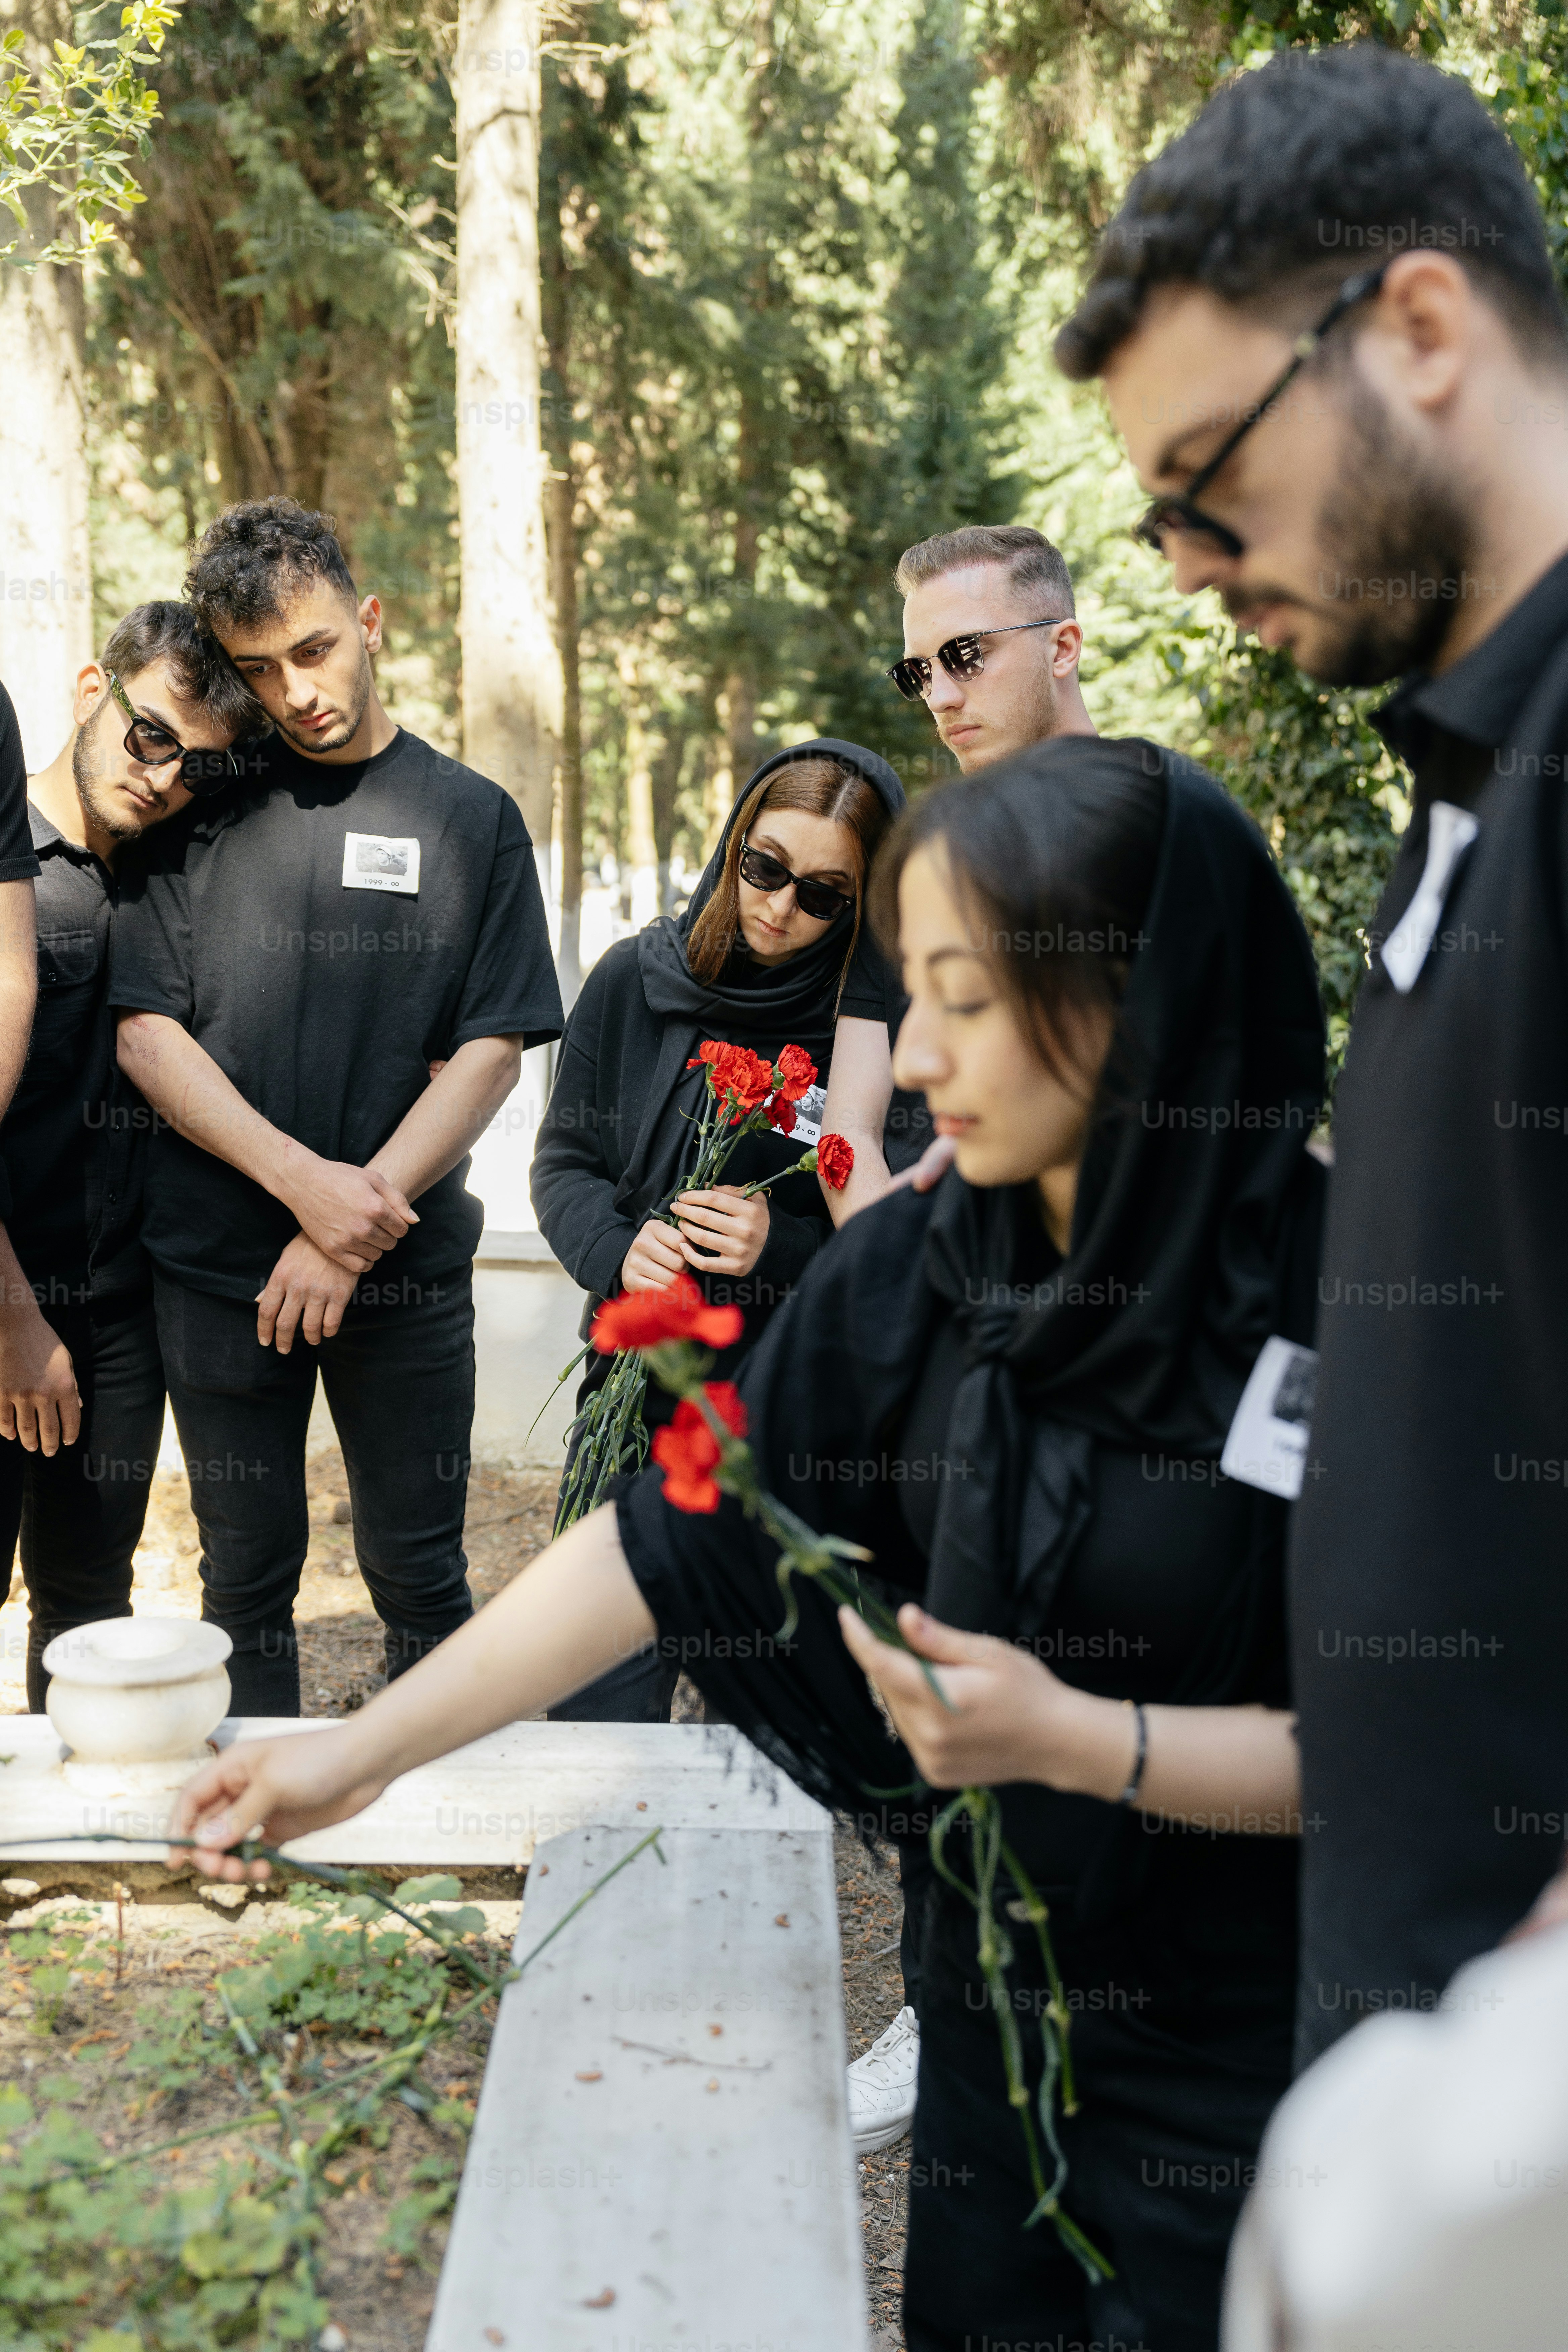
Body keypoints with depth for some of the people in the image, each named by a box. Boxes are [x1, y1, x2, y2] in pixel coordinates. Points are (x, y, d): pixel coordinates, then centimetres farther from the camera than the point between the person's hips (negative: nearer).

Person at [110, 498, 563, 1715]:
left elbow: (493, 1048, -2)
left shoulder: (470, 817, 4)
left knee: (420, 1579, 7)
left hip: (408, 1273, -1)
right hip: (217, 1271, 1)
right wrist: (303, 1180, -15)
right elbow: (146, 1029, -1)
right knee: (248, 1579, 11)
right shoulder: (200, 809, 5)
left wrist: (358, 1222, -12)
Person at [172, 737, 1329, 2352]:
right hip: (1000, 2006, 5)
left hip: (1248, 2075, -4)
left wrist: (1077, 1736, -27)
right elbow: (669, 1540, -6)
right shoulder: (910, 1273, -7)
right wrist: (358, 1753, -8)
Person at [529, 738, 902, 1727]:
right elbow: (564, 1162, 9)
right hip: (639, 1392, 2)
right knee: (593, 1719, 7)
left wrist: (786, 1247, -19)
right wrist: (617, 1250, -10)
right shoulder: (638, 979, 1)